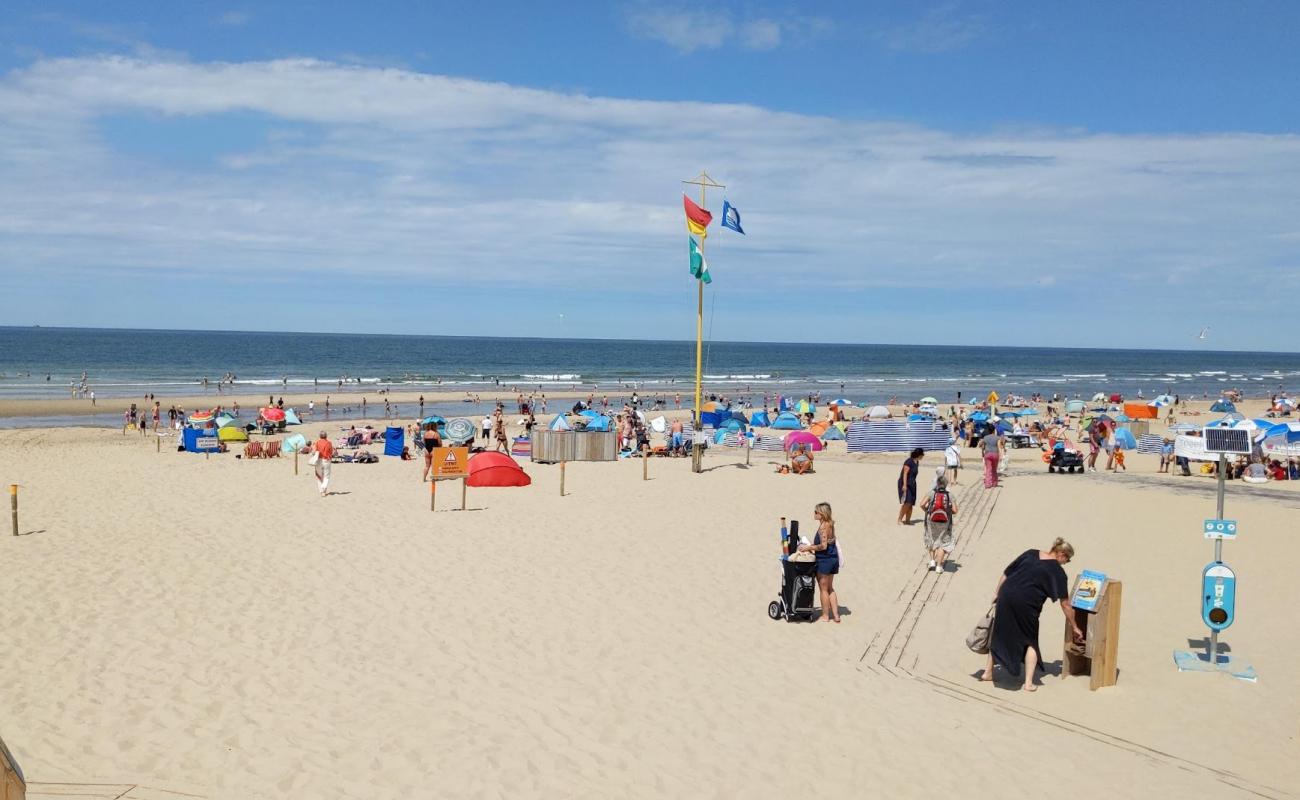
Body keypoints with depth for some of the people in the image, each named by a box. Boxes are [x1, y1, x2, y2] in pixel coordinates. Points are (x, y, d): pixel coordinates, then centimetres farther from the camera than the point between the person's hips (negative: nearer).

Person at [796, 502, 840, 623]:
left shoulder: (823, 526, -18)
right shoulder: (830, 524, 9)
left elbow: (823, 546, -23)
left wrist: (808, 547, -13)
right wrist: (810, 547, 15)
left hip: (824, 559, -9)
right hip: (833, 559, 9)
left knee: (824, 589, 4)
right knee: (830, 588, 17)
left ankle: (825, 616, 13)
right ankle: (835, 615, 18)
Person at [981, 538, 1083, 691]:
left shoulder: (1030, 554, 12)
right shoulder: (1057, 572, 2)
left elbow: (1006, 574, 11)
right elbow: (1065, 604, 5)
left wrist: (997, 593, 19)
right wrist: (1074, 628, 14)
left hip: (1006, 596, 4)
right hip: (1026, 604, -4)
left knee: (999, 635, 20)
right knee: (1030, 642, 17)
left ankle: (988, 673, 29)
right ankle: (1028, 683, 12)